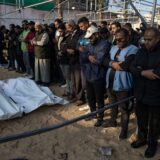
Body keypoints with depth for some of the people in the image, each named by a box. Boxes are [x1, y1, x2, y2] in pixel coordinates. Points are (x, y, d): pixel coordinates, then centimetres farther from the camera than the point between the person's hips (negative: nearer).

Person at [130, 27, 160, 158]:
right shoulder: (142, 51, 3)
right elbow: (132, 67, -2)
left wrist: (142, 71, -16)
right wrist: (144, 73, -20)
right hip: (141, 93, 5)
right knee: (140, 118, 20)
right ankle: (142, 138, 44)